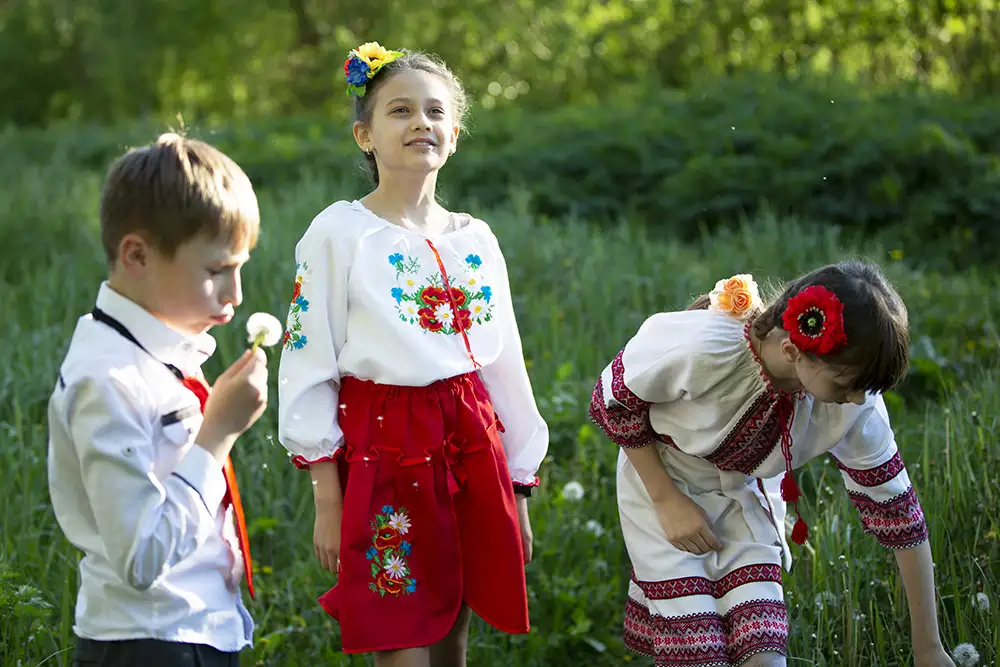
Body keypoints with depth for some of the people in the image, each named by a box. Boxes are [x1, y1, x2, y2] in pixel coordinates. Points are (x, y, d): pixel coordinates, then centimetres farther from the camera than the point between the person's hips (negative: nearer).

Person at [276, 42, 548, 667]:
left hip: (472, 446, 5)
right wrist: (328, 502, -7)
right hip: (384, 450, -4)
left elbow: (506, 365, 14)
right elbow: (309, 369, -5)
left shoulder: (477, 239, 9)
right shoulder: (339, 234, -5)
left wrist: (518, 491, 14)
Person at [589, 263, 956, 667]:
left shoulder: (856, 405, -25)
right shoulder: (698, 348, -37)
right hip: (660, 481, -3)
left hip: (747, 495, 3)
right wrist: (667, 500, -18)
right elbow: (613, 402, -17)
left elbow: (899, 514, -14)